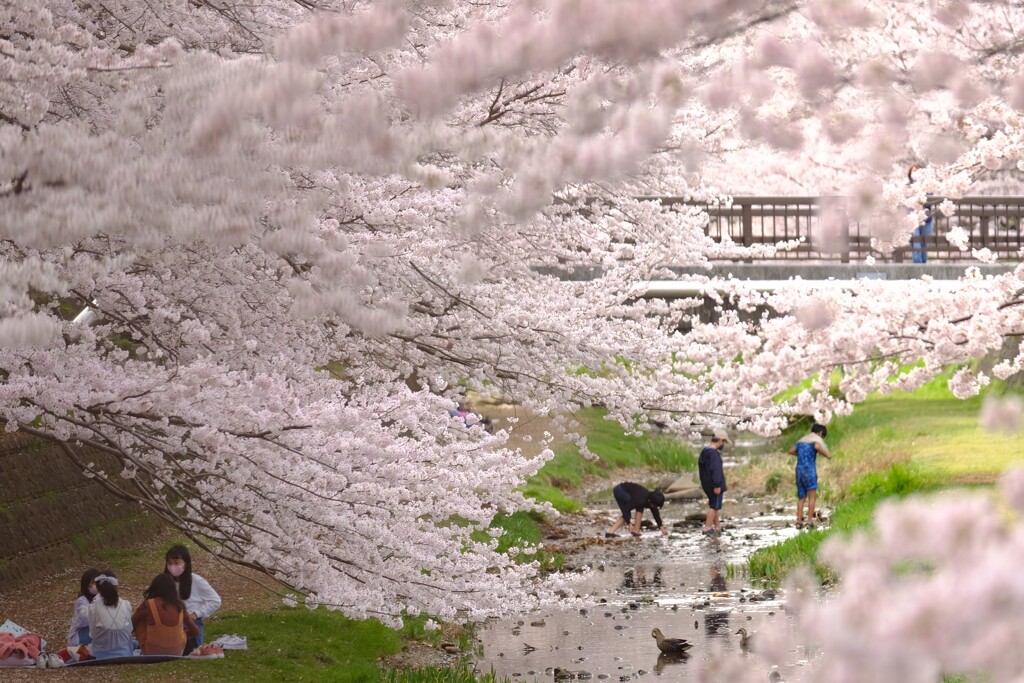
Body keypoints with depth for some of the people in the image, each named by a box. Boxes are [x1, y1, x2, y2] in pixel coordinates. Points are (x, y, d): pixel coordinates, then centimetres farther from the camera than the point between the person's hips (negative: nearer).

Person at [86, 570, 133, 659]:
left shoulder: (94, 608, -15)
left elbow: (92, 634, -5)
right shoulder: (126, 605, -10)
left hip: (101, 656, -1)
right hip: (124, 655, 1)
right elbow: (129, 630, 3)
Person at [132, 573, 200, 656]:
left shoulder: (148, 605, -13)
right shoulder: (179, 606, -5)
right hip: (177, 653, 3)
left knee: (140, 621, 17)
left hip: (152, 653, -3)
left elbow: (132, 623, 3)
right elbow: (195, 632, 4)